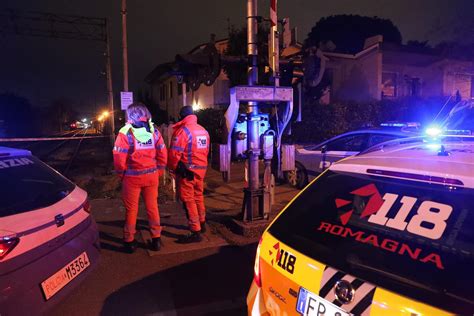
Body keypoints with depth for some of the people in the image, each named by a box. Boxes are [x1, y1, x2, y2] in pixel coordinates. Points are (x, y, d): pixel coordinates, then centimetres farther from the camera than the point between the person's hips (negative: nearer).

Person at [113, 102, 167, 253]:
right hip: (151, 175, 3)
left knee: (131, 209, 10)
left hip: (132, 177, -3)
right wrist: (158, 171, 11)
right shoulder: (153, 130, 1)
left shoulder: (125, 132, -9)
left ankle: (129, 241, 20)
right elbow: (163, 154, 0)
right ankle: (156, 238, 21)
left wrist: (121, 174, 2)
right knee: (152, 206, 13)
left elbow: (119, 157, -12)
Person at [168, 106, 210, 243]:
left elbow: (174, 153, -17)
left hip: (187, 171, -8)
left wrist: (172, 168, -1)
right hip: (201, 169, 8)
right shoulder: (204, 131, 8)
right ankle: (201, 224, 37)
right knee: (198, 196, 22)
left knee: (188, 200, -1)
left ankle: (196, 232, 1)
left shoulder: (183, 130, -15)